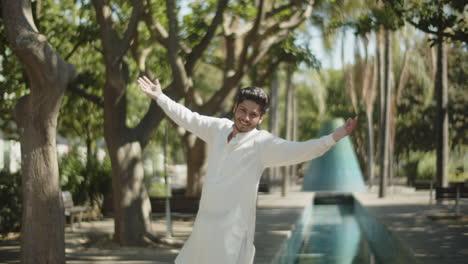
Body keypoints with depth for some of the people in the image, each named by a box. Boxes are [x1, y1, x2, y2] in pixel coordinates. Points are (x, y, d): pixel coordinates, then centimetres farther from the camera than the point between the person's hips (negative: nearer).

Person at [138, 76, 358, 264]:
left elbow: (297, 151, -21)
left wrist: (334, 138, -34)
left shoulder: (262, 143, -10)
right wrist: (159, 97, 29)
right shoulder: (218, 128, 7)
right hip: (205, 223, 7)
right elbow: (189, 118, 22)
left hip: (233, 228, -7)